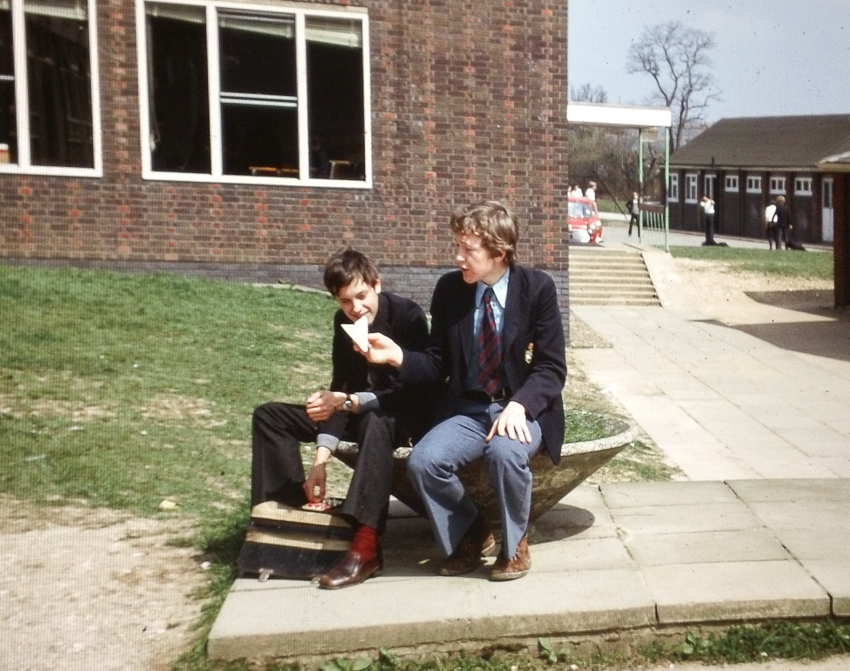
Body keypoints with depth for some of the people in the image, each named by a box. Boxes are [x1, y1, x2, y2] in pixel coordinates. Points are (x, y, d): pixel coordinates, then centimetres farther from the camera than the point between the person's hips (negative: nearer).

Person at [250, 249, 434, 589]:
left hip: (408, 413, -7)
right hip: (361, 412, 7)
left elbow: (414, 391, -25)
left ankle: (366, 545, -45)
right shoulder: (344, 321, -4)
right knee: (269, 415, -2)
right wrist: (321, 459, -17)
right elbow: (340, 389, -7)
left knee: (375, 421, -43)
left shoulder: (407, 315, -21)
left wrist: (349, 401, -36)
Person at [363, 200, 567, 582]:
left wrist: (519, 406, -27)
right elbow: (438, 364, 6)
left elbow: (552, 368, -9)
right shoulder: (449, 289, 1)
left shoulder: (537, 288, -7)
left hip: (525, 409, -3)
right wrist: (398, 355, -15)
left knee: (506, 452, -36)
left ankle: (514, 544, -5)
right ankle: (471, 534, 6)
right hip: (468, 411, 3)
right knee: (423, 461, -24)